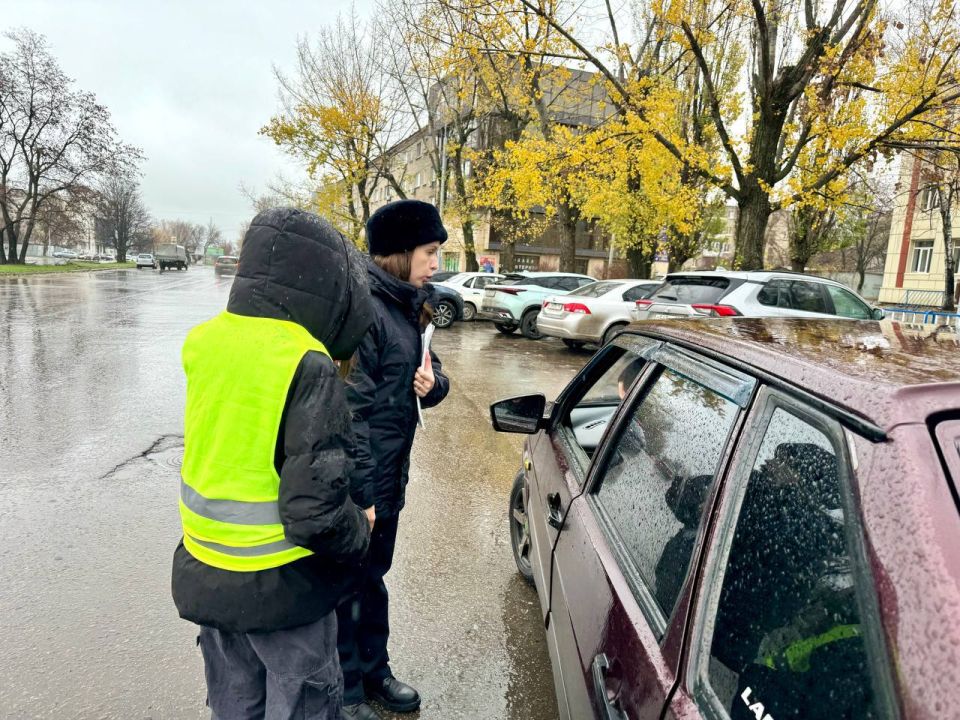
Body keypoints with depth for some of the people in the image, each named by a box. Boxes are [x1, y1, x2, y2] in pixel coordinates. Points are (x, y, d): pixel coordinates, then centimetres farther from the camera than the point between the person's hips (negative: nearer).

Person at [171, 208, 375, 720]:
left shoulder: (204, 340, -5)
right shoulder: (308, 366, -25)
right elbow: (315, 507, -27)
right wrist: (358, 534, -6)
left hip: (203, 573, 6)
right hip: (280, 584, -6)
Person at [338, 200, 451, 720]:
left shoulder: (406, 307, 8)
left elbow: (430, 369, 16)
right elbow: (351, 407, -24)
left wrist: (433, 382, -9)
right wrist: (362, 493, -22)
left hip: (389, 475, 9)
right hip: (356, 480, -8)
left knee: (373, 574, 23)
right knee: (348, 584, 9)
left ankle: (374, 670, 42)